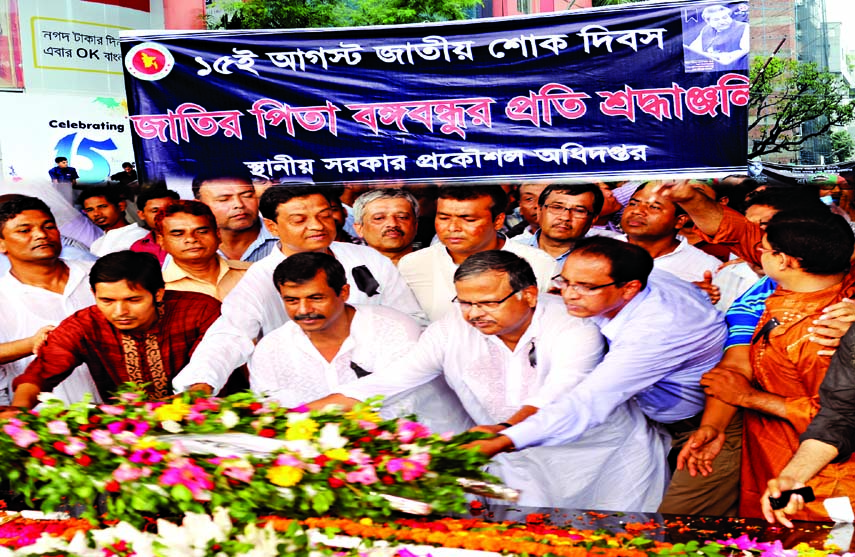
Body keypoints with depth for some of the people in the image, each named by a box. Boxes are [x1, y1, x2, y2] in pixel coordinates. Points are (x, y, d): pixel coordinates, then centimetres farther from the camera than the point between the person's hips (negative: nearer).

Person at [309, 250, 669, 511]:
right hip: (520, 462, 3)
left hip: (608, 456, -2)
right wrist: (300, 415, -25)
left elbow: (556, 397, -37)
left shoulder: (575, 327, -22)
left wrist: (504, 430, -56)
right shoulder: (450, 332, -12)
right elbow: (384, 382, -14)